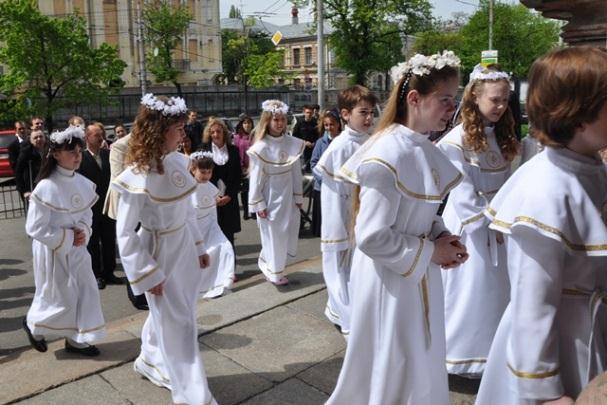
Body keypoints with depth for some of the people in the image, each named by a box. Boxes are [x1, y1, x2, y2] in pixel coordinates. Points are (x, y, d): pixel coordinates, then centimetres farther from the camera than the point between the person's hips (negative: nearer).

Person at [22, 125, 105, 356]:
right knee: (63, 298, 6)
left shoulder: (83, 183, -2)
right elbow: (34, 228, -19)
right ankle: (33, 323, 36)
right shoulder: (46, 187, -22)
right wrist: (67, 239, -19)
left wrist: (83, 231, -9)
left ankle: (76, 340, 23)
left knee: (86, 291, 7)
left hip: (76, 248, 6)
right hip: (53, 251, -6)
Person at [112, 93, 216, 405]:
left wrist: (199, 247, 13)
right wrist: (148, 274, -14)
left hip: (184, 249, 7)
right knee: (179, 325, 5)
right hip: (160, 253, -6)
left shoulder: (177, 161, -3)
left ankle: (151, 361, 49)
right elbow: (125, 233, -17)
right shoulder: (137, 177, -23)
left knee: (166, 317, 23)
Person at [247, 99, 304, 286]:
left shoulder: (293, 143, -2)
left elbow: (296, 173, 3)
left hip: (287, 196, 5)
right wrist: (258, 204, -10)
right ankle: (274, 271, 25)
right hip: (270, 197, -4)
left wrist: (299, 196, 6)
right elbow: (256, 179, -11)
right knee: (273, 235, 6)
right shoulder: (260, 148, -14)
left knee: (287, 233, 11)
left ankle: (267, 261, 35)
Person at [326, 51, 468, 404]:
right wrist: (430, 251, -17)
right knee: (395, 370, 13)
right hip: (391, 278, -8)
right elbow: (371, 237, -26)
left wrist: (441, 236, -3)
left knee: (422, 364, 25)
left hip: (420, 274, 8)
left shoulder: (424, 149, 1)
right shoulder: (387, 157, -26)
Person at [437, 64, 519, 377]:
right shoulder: (456, 140, -14)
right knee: (471, 291, 2)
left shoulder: (501, 136, 8)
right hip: (470, 228, -7)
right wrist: (488, 225, -12)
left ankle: (490, 354, 29)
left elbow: (506, 183, 10)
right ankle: (462, 356, 19)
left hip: (498, 227, 7)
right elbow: (462, 193, -16)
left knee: (496, 291, 13)